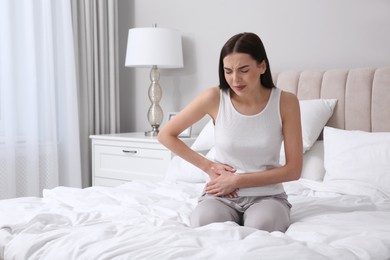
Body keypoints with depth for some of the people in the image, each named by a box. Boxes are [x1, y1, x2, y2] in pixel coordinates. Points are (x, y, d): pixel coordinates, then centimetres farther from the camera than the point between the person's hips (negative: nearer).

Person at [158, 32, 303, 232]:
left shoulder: (285, 102, -9)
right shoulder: (214, 98, -9)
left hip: (267, 196, 0)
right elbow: (166, 135, 2)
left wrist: (238, 180, -13)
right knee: (204, 224, -33)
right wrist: (208, 166, -4)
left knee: (261, 228, -34)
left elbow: (293, 170, -7)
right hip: (221, 195, 0)